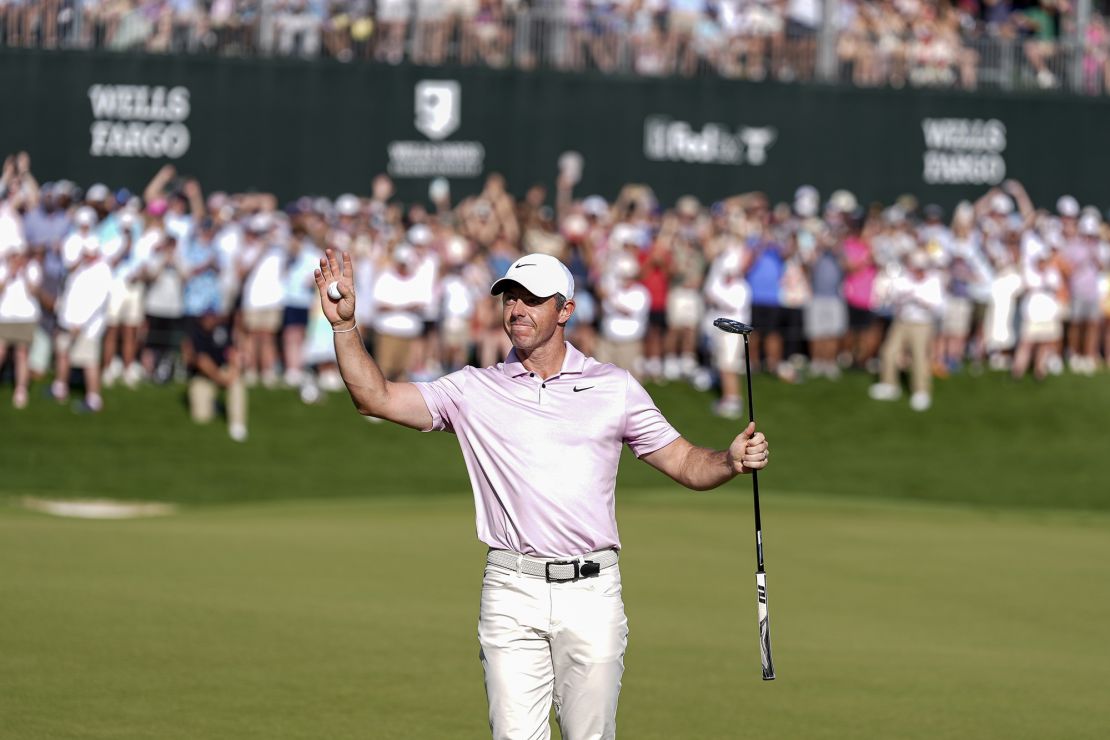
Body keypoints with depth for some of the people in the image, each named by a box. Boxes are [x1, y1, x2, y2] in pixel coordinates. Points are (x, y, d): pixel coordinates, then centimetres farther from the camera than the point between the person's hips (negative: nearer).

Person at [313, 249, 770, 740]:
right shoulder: (475, 390, 8)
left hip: (592, 591, 0)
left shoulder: (614, 387, 9)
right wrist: (344, 326, -8)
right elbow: (376, 397, 3)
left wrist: (732, 460, -10)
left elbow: (686, 464, 11)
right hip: (512, 592, 0)